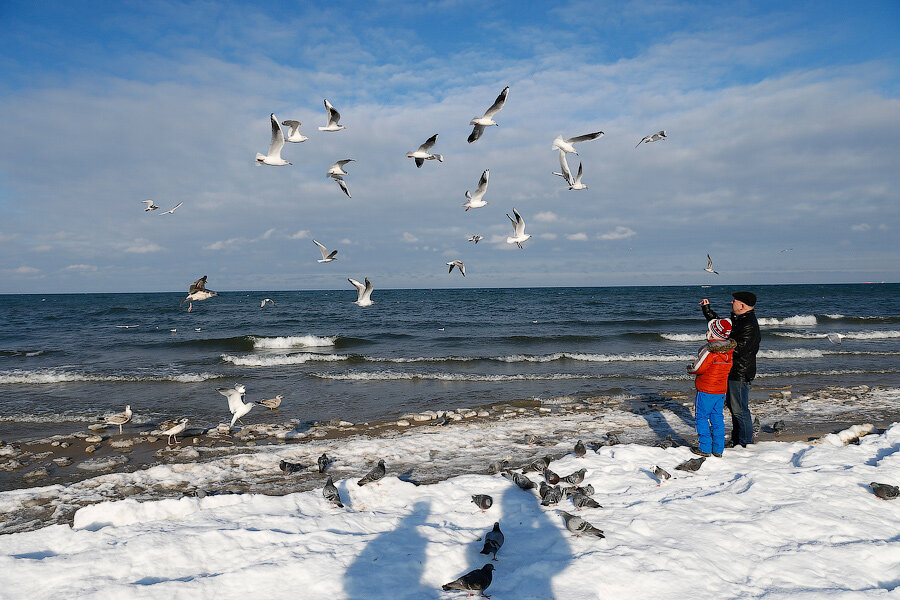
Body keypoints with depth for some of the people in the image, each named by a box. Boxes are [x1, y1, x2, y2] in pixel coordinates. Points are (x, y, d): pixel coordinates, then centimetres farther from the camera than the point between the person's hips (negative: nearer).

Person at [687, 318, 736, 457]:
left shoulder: (709, 350, -20)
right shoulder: (730, 350, 2)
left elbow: (698, 368, -18)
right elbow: (727, 369, 13)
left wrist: (689, 368, 2)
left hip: (706, 390, -7)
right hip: (721, 390, 7)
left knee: (702, 417, 4)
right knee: (717, 417, 14)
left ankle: (704, 448, 6)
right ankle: (718, 449, 18)